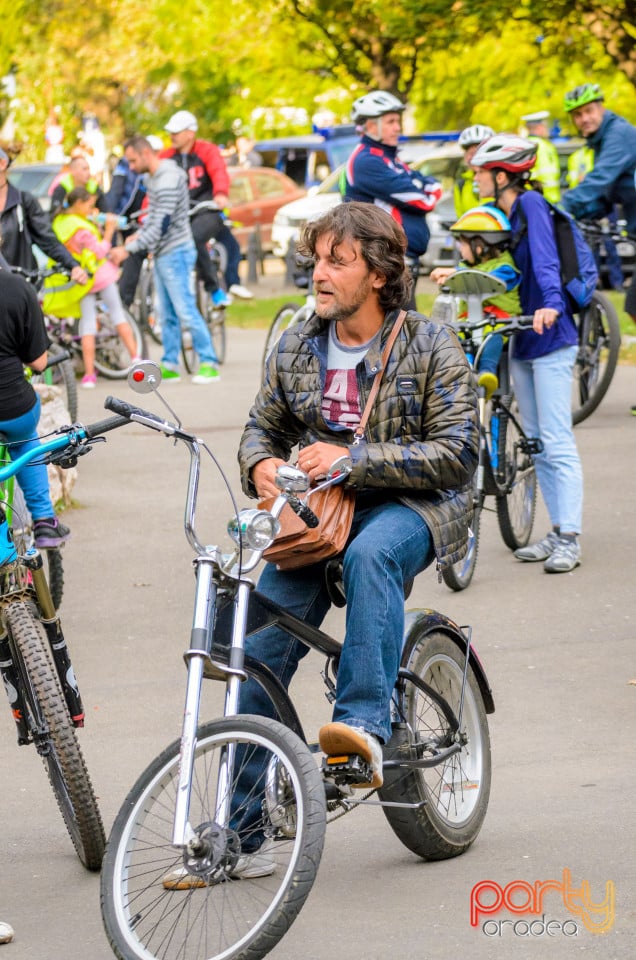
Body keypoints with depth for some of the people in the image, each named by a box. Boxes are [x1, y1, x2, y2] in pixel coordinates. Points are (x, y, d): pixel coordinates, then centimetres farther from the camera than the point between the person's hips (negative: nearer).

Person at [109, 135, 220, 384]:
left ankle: (209, 364, -6)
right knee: (168, 315, 10)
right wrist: (138, 235, 4)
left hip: (176, 253, -10)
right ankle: (169, 366, 12)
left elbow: (161, 225, -24)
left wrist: (128, 249, -23)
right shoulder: (153, 179, 12)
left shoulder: (169, 179, -20)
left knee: (186, 311, -10)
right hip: (162, 254, 10)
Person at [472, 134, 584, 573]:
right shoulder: (505, 215, 13)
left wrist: (550, 303, -38)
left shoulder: (531, 203, -11)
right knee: (537, 443, 10)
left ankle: (569, 541, -10)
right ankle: (558, 533, 16)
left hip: (550, 337, -10)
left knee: (557, 443, -10)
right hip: (522, 339, 10)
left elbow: (545, 257, -25)